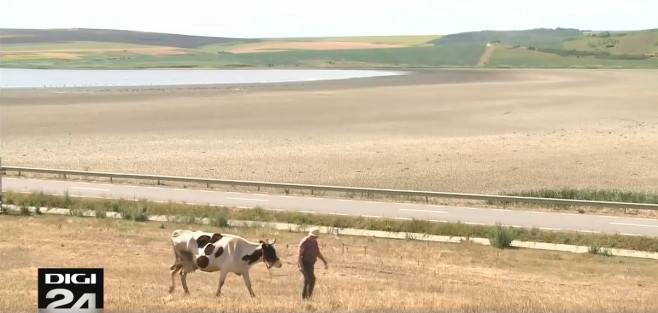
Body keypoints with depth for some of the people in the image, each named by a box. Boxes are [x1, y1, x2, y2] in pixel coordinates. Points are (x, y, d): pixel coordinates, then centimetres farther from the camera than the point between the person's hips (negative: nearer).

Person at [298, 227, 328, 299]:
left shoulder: (314, 241, 9)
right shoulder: (304, 242, -17)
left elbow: (318, 253, 20)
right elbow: (299, 255, -23)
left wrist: (325, 262, 15)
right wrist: (301, 266, -33)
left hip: (310, 264, 8)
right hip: (304, 264, -8)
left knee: (307, 281, 9)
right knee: (312, 279, -21)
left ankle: (304, 298, 14)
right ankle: (309, 296, -21)